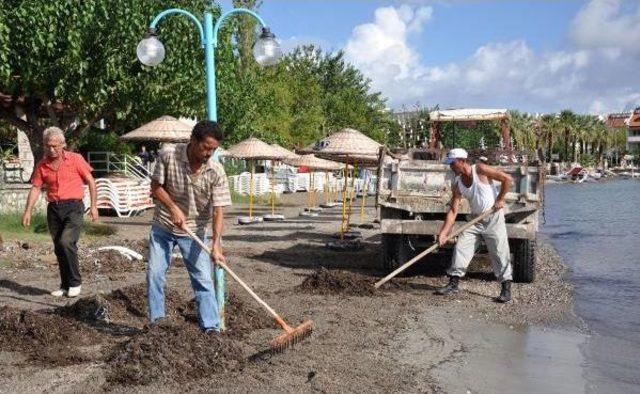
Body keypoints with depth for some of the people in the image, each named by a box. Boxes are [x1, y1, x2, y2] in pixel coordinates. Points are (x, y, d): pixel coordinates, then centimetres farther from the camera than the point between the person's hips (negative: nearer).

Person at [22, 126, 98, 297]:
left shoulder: (75, 159, -3)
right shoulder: (42, 165, 6)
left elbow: (91, 182, 1)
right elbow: (35, 188, 8)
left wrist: (93, 206, -3)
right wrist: (28, 211, -1)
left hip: (73, 207, -4)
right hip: (54, 208, 5)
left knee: (66, 241, -21)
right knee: (59, 249, 8)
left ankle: (75, 282, -6)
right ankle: (65, 286, 21)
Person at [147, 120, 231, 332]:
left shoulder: (216, 172, -19)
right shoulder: (168, 156, -18)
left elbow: (217, 210, -18)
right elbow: (156, 187, -6)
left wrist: (216, 244, -28)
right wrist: (173, 208, -21)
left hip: (194, 230, -1)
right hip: (163, 227, 1)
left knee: (203, 279, -3)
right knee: (154, 274, 4)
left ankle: (212, 327, 4)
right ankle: (156, 321, 20)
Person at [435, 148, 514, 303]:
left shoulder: (480, 170, -16)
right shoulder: (457, 184, -2)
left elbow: (507, 179, -12)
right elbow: (453, 210, -4)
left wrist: (500, 199, -10)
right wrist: (443, 233, -12)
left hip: (493, 217, -5)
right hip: (475, 219, 5)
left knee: (500, 252, -5)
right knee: (460, 247, -2)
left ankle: (506, 289, 4)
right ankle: (453, 283, 8)